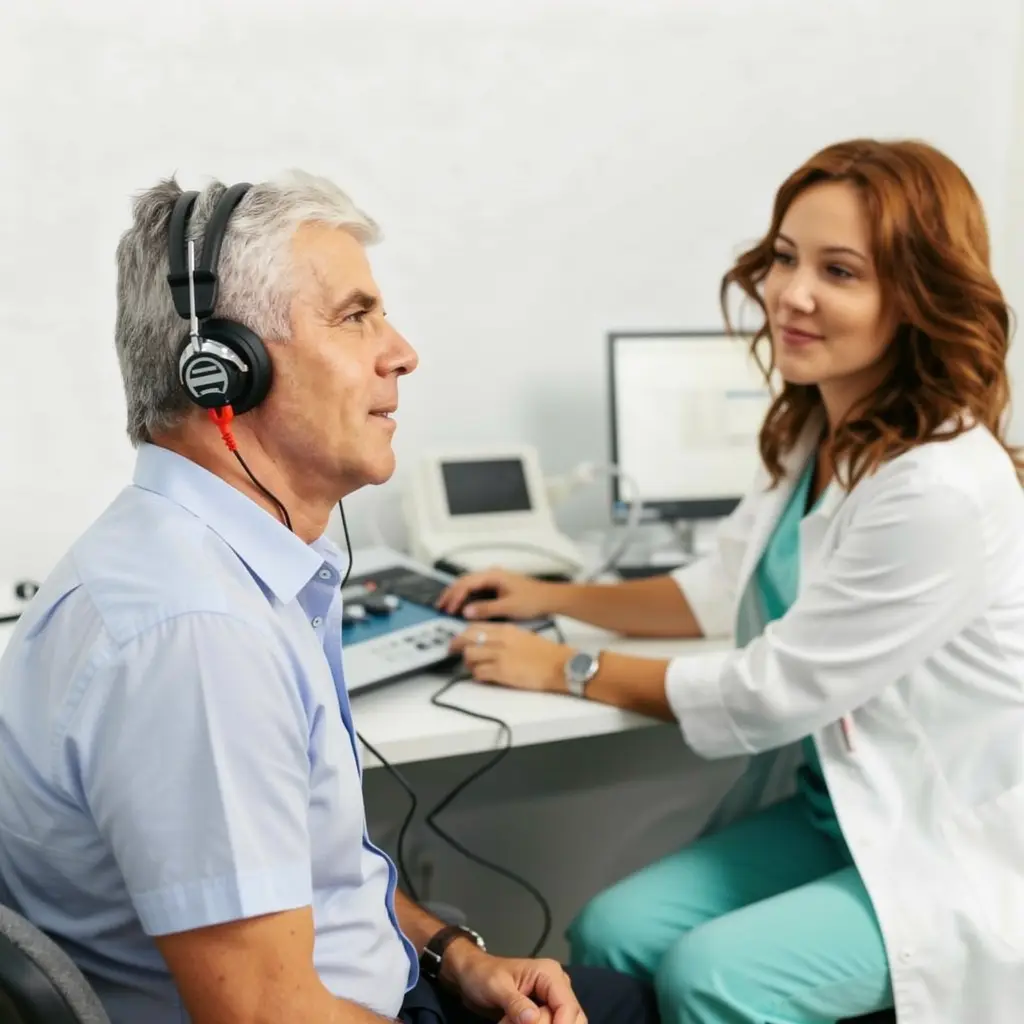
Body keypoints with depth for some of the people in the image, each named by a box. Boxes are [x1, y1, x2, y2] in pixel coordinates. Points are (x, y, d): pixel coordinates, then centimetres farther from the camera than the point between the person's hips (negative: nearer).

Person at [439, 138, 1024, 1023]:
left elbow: (772, 693, -21)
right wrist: (553, 598, 13)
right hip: (834, 806, 8)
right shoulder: (813, 436, 2)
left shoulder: (942, 492, -28)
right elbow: (723, 589, 18)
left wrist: (569, 671, -10)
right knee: (609, 936, -10)